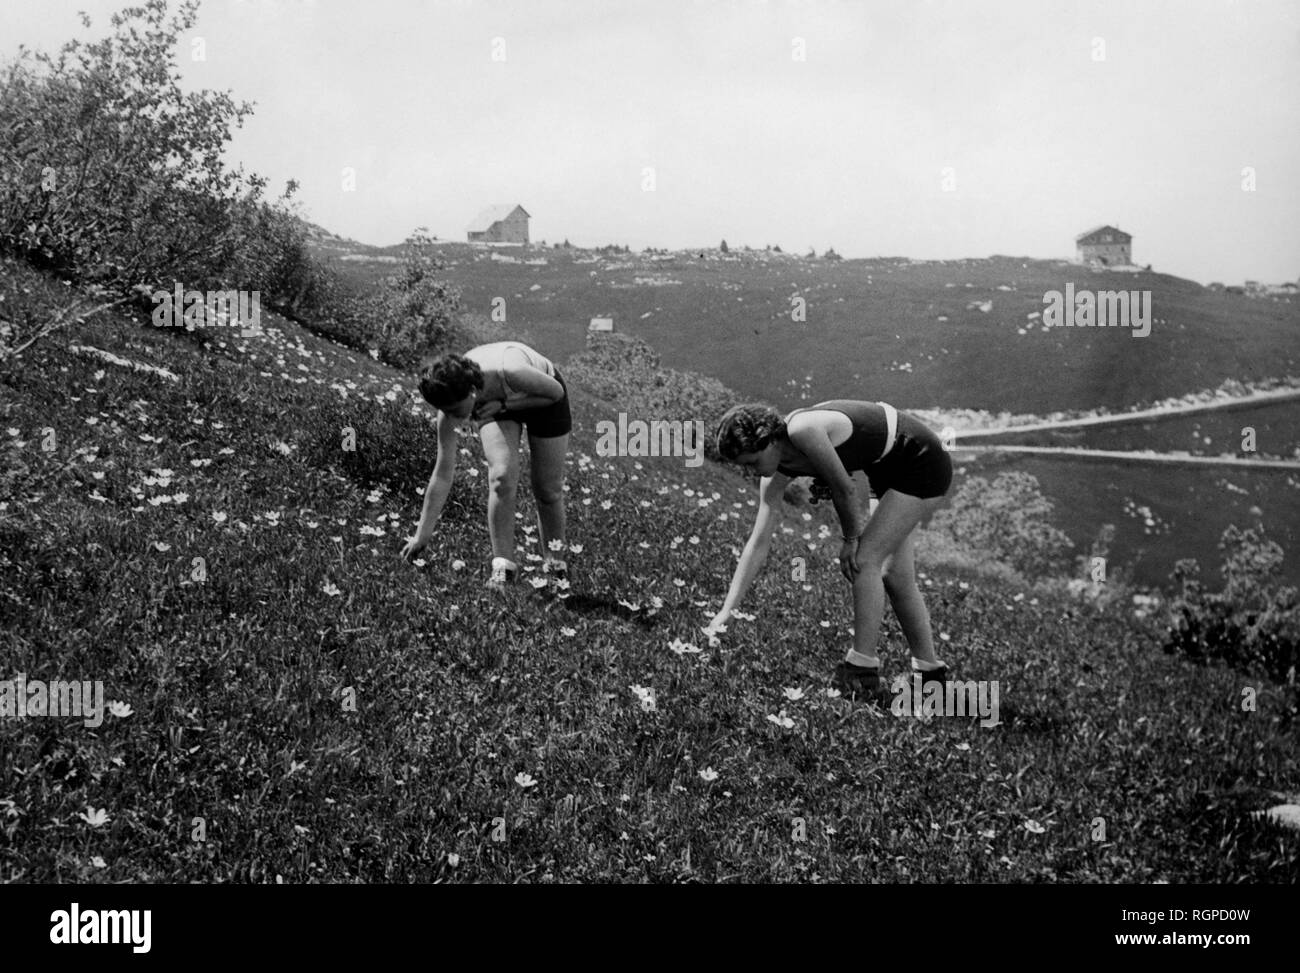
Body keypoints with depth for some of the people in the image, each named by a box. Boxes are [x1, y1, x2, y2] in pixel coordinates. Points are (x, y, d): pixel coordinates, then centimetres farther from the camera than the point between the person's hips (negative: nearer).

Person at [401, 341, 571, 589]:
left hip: (543, 398, -2)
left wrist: (504, 405, -34)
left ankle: (554, 564, 23)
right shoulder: (452, 402, -30)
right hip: (496, 404, 2)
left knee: (549, 491, 0)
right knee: (502, 478, -23)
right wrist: (422, 535, -21)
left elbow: (557, 392, -23)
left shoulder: (508, 372, -45)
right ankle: (503, 565, -10)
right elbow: (443, 475, -22)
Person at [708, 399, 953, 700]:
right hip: (893, 472, 9)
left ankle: (862, 675, -7)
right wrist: (727, 611, -6)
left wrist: (850, 538, -6)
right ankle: (930, 673, 22)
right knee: (895, 576, 10)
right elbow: (758, 543, -4)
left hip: (924, 463, -8)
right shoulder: (776, 476, -5)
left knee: (865, 560, -13)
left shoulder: (803, 430, -30)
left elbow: (844, 488, -22)